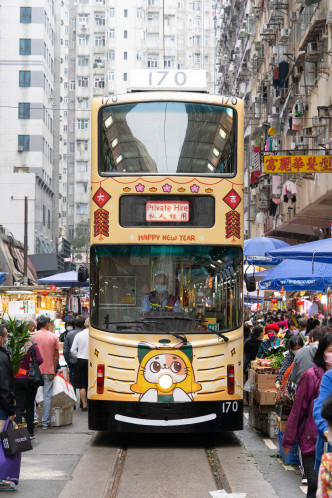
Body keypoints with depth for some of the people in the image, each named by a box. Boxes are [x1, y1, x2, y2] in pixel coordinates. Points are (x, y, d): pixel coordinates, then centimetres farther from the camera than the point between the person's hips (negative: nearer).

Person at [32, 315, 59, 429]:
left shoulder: (33, 336, -3)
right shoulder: (54, 337, 1)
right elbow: (56, 356, 2)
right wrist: (53, 370, 11)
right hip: (49, 371, 0)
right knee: (47, 397, 3)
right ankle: (45, 422, 3)